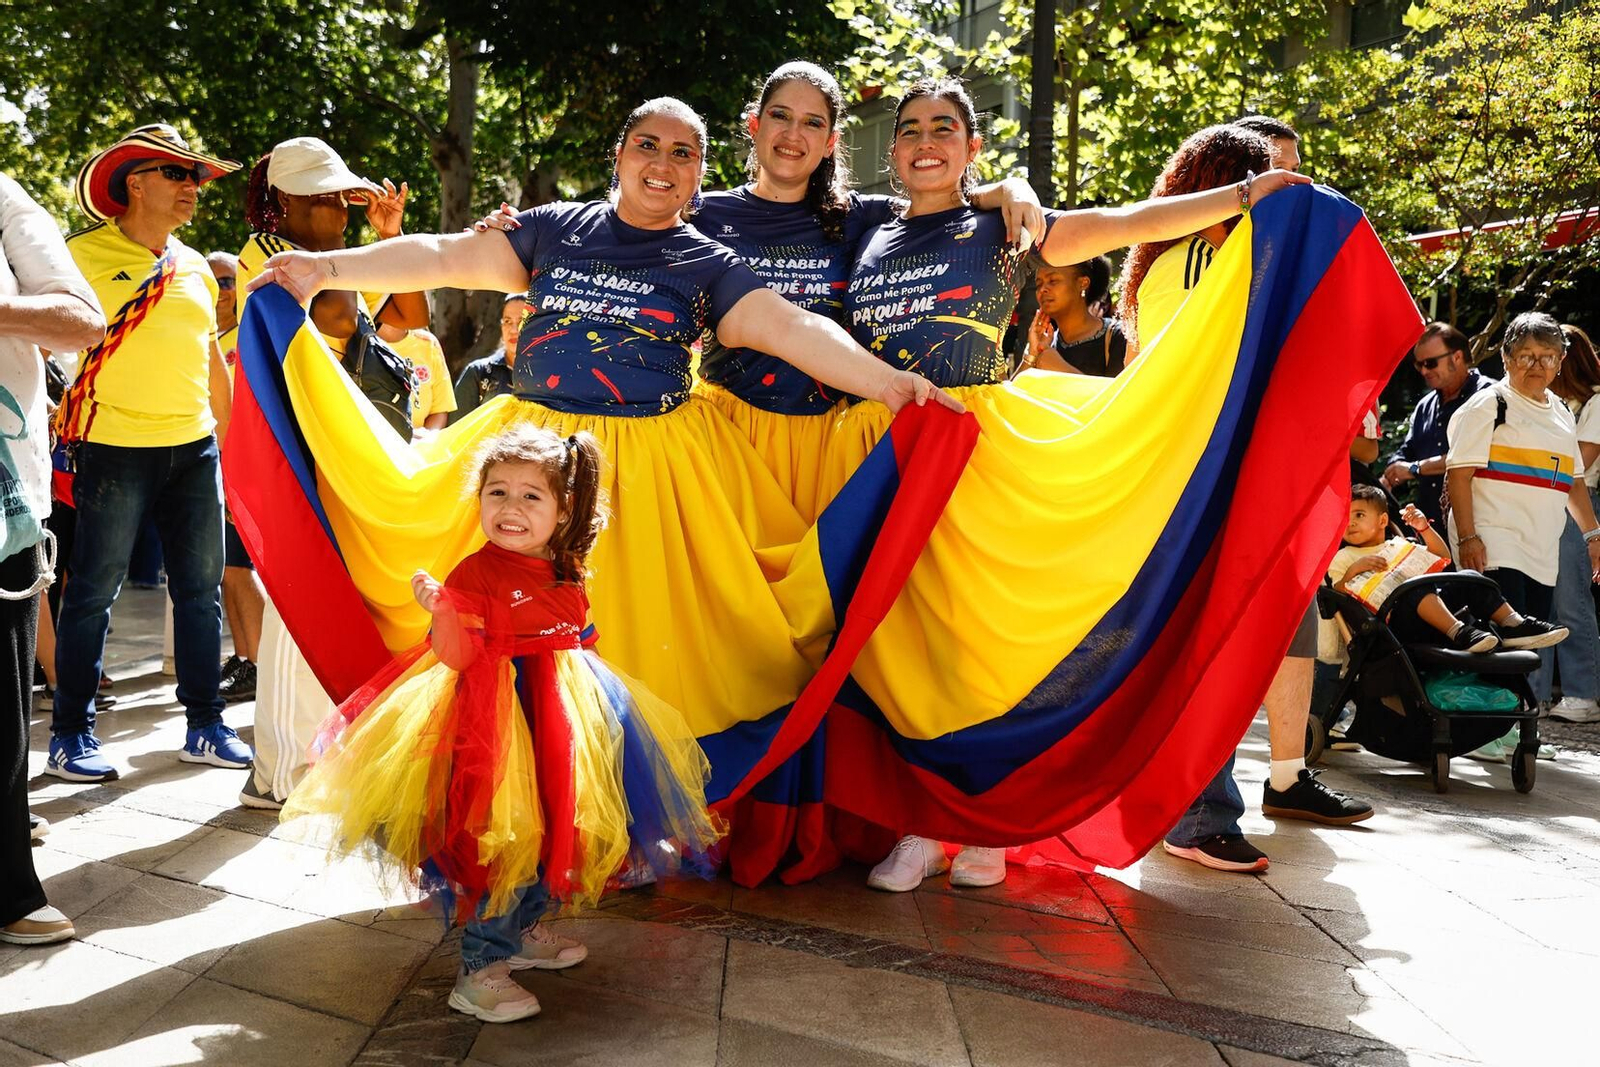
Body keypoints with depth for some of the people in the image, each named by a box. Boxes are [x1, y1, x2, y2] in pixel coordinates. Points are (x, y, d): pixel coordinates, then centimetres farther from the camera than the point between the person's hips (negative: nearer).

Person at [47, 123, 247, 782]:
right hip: (115, 448, -5)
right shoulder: (86, 255, -2)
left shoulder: (195, 267, 15)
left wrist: (226, 439, 19)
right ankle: (71, 733, 11)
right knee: (93, 591, 0)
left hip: (194, 447, 5)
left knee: (202, 589, 6)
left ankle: (205, 726, 16)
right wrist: (61, 420, -10)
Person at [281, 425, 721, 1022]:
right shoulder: (475, 575, -14)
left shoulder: (563, 576, 6)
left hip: (559, 722, 7)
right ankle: (479, 972, 4)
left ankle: (520, 932, 37)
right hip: (495, 726, -7)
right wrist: (438, 607, -33)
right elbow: (453, 655, -21)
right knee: (505, 843, -7)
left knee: (546, 836, 16)